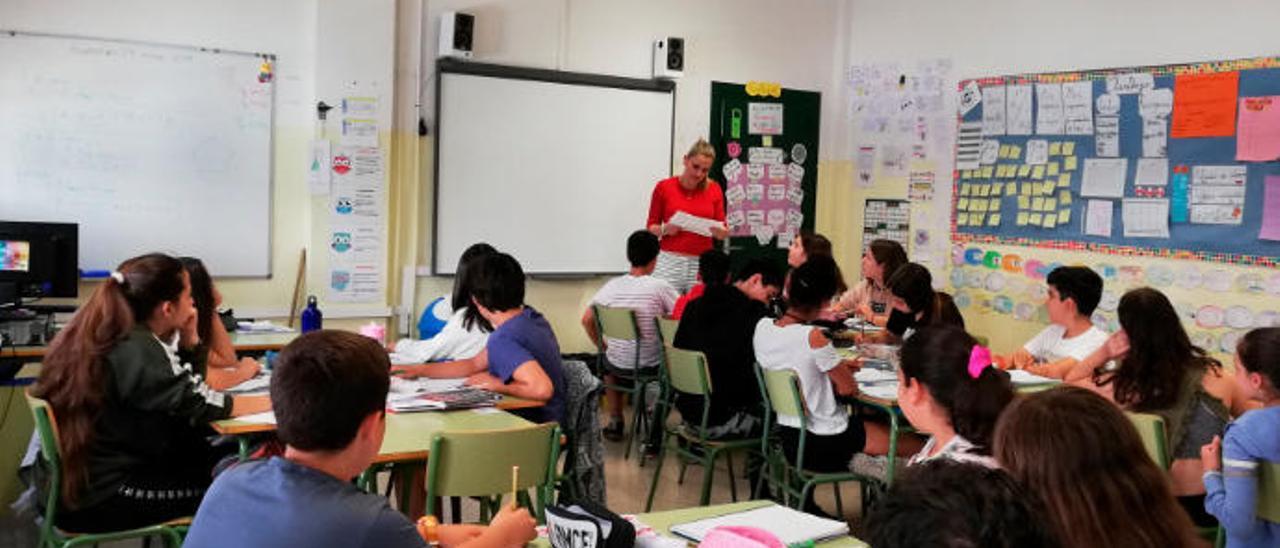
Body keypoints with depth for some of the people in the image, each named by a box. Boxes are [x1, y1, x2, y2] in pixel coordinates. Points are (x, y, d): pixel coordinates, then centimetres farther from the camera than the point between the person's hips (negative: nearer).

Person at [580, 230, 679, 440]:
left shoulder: (611, 286, -6)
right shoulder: (660, 287, -16)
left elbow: (587, 320, 1)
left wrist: (602, 346, 14)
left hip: (618, 365, 2)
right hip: (651, 365, -2)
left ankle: (615, 422, 34)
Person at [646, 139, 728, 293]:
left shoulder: (714, 189, 6)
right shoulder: (664, 187, 2)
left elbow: (723, 232, 8)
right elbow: (651, 226, 7)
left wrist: (720, 231, -13)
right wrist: (665, 229, -13)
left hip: (703, 263, 1)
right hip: (669, 261, -1)